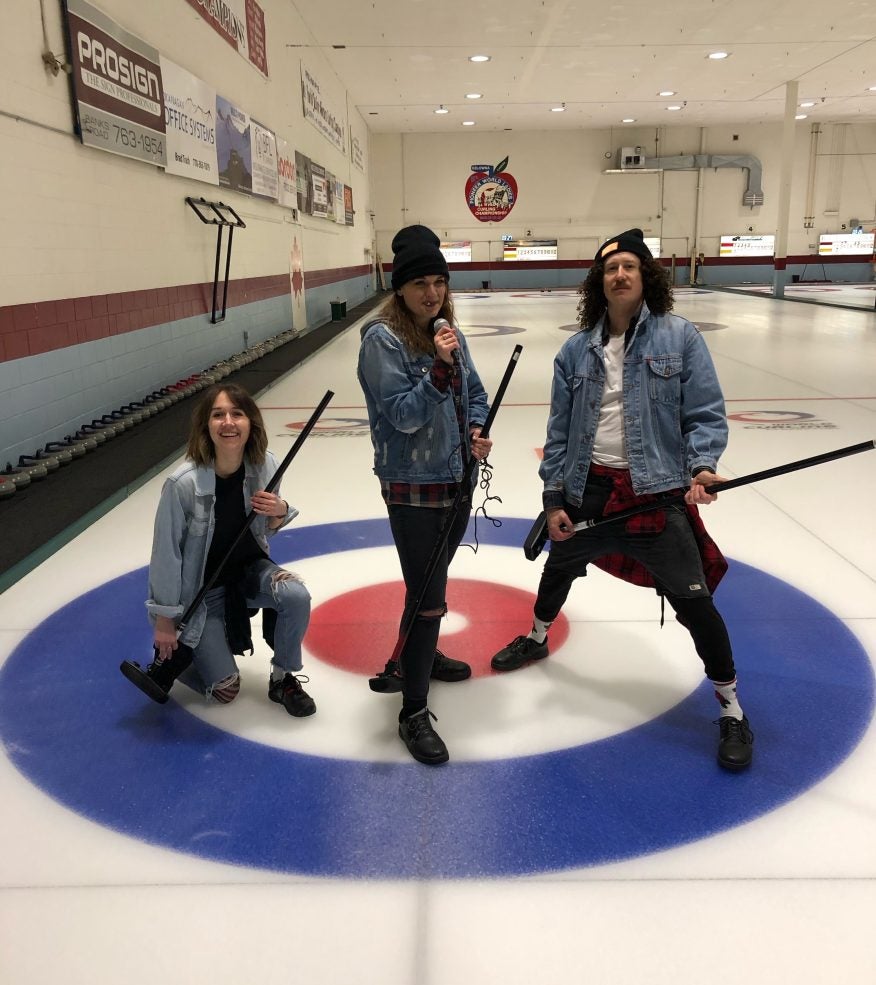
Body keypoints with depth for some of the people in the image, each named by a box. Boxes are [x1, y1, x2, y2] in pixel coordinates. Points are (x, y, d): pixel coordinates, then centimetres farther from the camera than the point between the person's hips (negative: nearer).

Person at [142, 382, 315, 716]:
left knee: (297, 596, -28)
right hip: (201, 587, -3)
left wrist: (280, 512, -22)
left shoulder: (265, 466, -16)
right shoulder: (184, 483, -29)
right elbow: (166, 552, -18)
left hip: (249, 567, 4)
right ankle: (172, 653, 26)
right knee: (225, 689, -5)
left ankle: (283, 679, -2)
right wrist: (164, 621, -12)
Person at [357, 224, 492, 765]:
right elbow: (403, 414, -20)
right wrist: (439, 369, -30)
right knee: (427, 597, -5)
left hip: (457, 477, 7)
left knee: (434, 579, 24)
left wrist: (477, 429, -4)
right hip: (413, 487, -7)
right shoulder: (383, 339, -15)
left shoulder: (449, 332, 5)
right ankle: (414, 713, 8)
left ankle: (423, 653, 48)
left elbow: (475, 390, 15)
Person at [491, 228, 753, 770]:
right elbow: (559, 430, 5)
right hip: (589, 488, 4)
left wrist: (702, 466, -23)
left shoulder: (680, 337, -5)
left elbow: (706, 415, -6)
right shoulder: (577, 350, 3)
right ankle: (537, 639, 56)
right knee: (560, 568, 24)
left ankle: (733, 711, 16)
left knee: (694, 599, -4)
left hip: (657, 492, -3)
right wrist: (553, 497, 2)